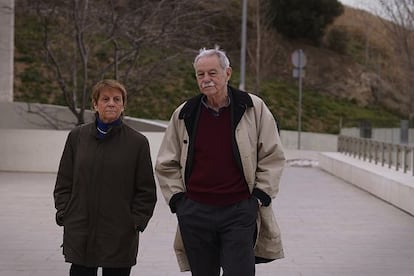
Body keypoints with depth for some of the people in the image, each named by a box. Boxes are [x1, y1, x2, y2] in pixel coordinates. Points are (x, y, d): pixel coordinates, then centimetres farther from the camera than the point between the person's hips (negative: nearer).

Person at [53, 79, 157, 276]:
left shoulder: (137, 142, 0)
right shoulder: (77, 137, 6)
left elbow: (146, 190, 3)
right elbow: (63, 183, 10)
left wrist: (137, 221, -5)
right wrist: (64, 214, 2)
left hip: (120, 237, -1)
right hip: (80, 235, 1)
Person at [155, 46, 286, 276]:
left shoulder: (253, 108, 0)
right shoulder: (184, 115, 6)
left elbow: (272, 156, 6)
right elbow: (166, 164, 15)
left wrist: (261, 194, 0)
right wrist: (176, 197, 6)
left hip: (240, 211, -2)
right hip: (195, 213, 3)